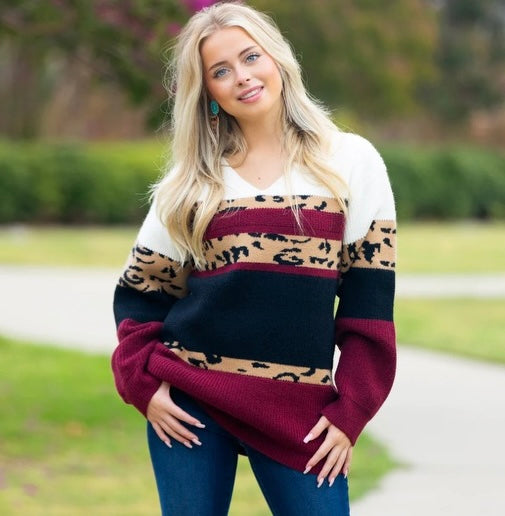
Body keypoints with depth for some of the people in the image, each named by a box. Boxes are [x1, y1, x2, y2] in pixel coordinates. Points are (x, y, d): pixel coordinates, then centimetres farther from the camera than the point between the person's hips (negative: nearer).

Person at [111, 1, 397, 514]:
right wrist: (144, 382, -3)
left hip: (299, 409, -1)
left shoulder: (350, 161, 5)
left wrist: (349, 413, -3)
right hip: (189, 400, 1)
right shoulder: (193, 179, 9)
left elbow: (370, 300, 3)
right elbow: (139, 289, 13)